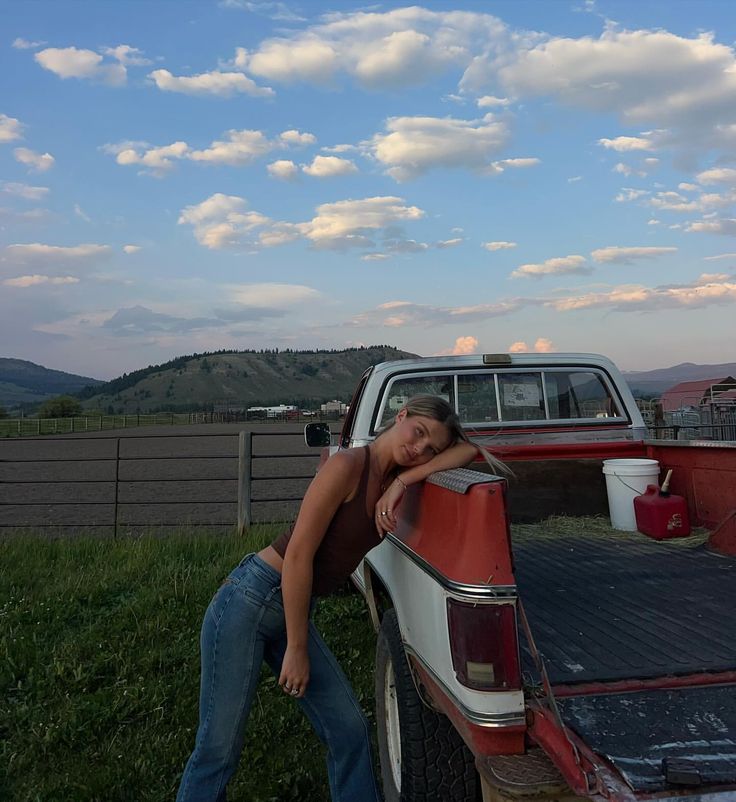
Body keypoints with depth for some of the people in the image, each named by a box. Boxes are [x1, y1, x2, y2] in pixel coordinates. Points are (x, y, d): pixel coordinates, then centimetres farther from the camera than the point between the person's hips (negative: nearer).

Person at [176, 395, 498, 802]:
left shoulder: (395, 477, 3)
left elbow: (467, 449, -1)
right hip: (247, 600, -7)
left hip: (293, 610, 8)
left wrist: (403, 481, -17)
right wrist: (296, 649, -13)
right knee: (218, 749, 3)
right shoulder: (347, 465, -19)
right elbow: (298, 555, -20)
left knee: (350, 729, 8)